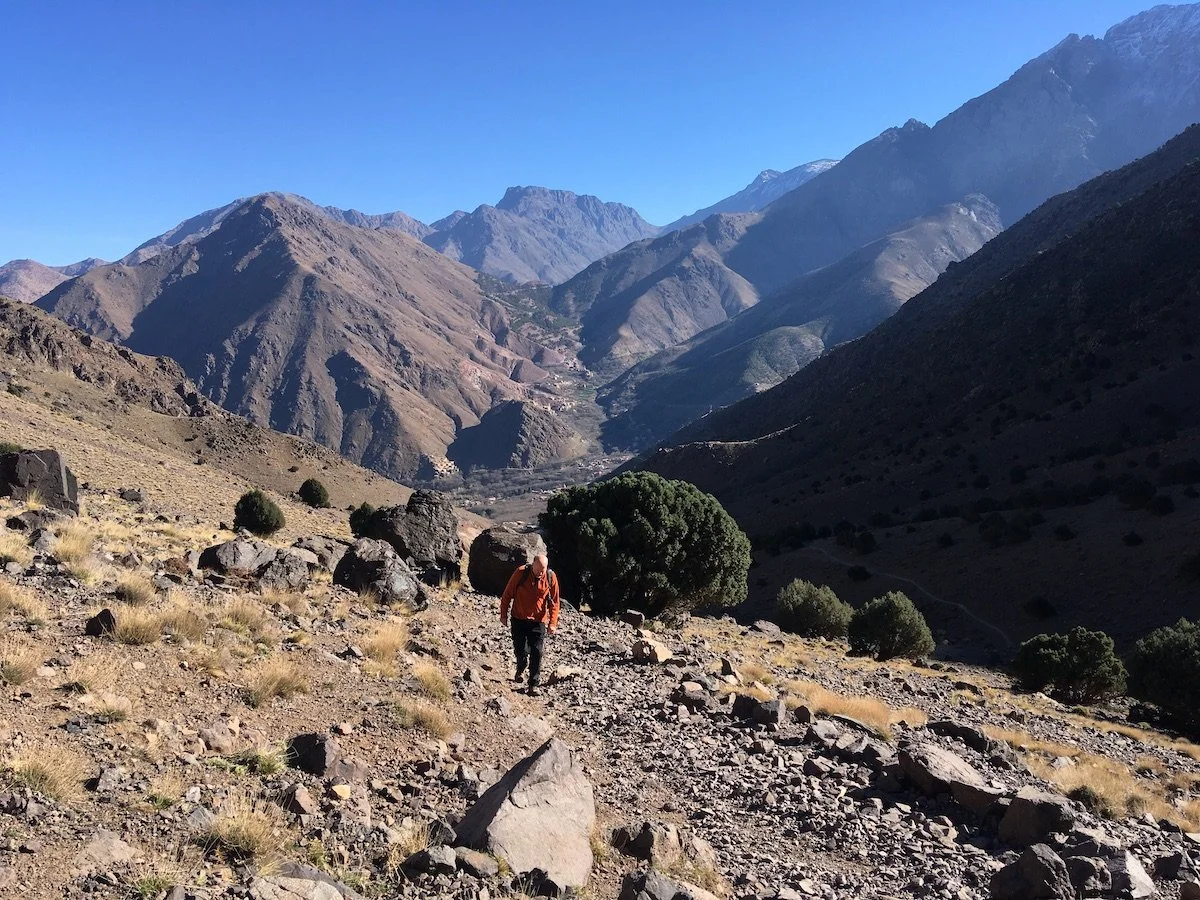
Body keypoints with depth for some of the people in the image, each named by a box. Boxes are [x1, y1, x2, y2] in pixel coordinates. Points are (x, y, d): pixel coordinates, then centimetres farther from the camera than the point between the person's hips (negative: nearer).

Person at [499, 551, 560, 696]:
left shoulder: (551, 577, -9)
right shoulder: (521, 573, -13)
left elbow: (554, 602, 0)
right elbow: (507, 594, -2)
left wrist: (553, 623, -5)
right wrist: (503, 615, 1)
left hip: (538, 621, 0)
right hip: (519, 619, 0)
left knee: (536, 653, -4)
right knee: (520, 650, 0)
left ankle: (534, 685, 5)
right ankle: (520, 669, 34)